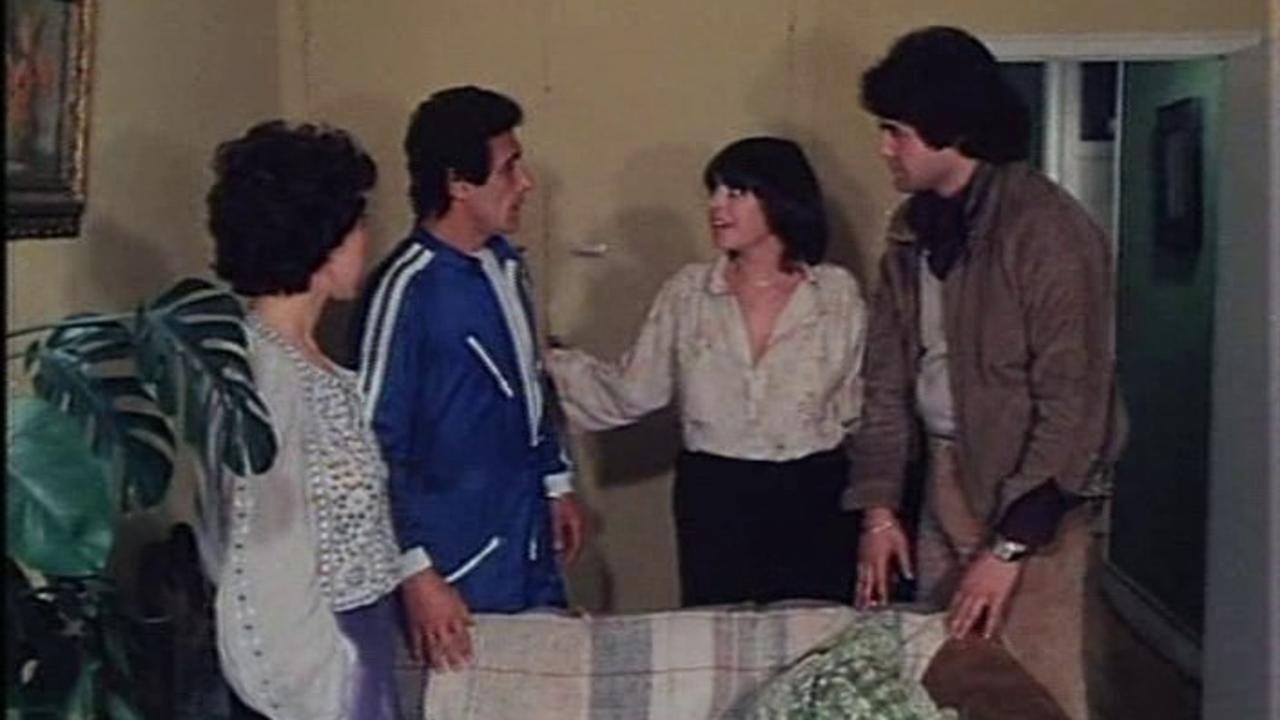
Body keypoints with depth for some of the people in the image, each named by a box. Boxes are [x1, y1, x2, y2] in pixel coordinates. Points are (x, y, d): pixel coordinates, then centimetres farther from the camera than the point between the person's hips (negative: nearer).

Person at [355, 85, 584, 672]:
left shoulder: (505, 262, 4)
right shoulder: (407, 288, -20)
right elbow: (373, 442, -19)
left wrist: (556, 480, 21)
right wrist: (415, 572, -22)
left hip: (529, 542, 8)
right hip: (459, 566, -7)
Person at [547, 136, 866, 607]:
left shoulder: (837, 292, 0)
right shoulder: (688, 291, 2)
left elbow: (860, 409, 3)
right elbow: (631, 392, 1)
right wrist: (546, 362, -10)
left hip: (811, 497, -1)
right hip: (713, 499, 1)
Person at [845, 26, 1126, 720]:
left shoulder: (1047, 229, -18)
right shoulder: (913, 228, 5)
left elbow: (1072, 407, -19)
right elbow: (887, 375, 10)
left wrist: (1010, 544, -20)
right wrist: (879, 506, 4)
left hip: (1028, 487, -7)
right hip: (945, 474, 7)